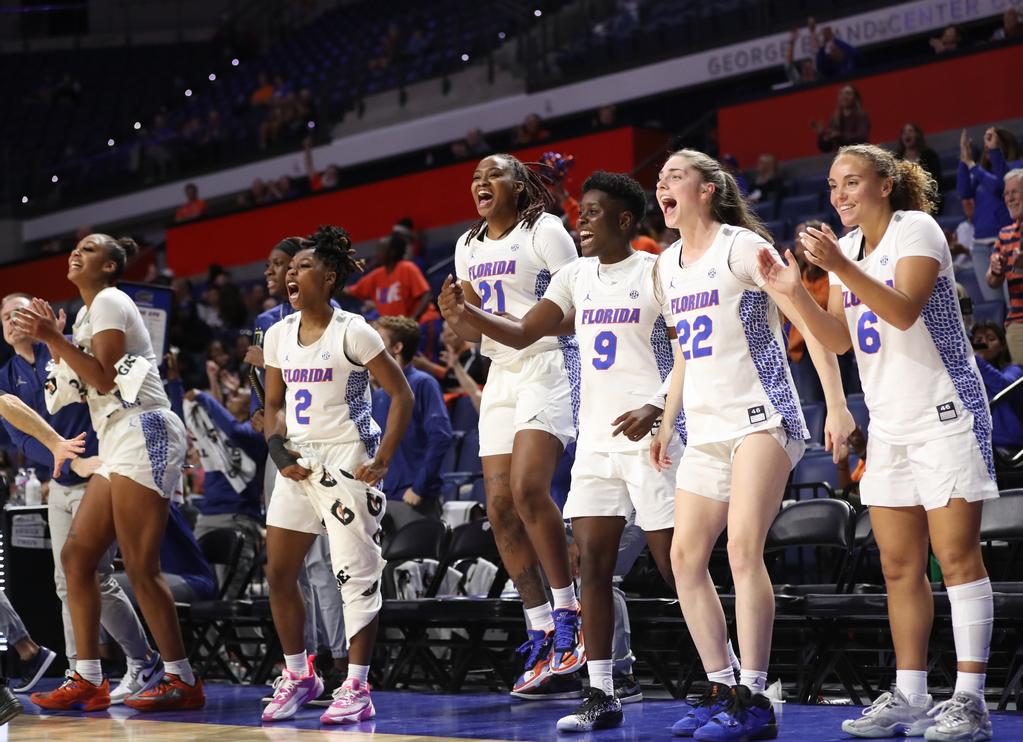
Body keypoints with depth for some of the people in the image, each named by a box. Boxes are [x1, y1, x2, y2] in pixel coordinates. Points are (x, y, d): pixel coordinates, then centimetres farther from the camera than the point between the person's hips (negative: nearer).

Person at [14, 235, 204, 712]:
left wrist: (54, 337, -15)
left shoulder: (109, 302, -5)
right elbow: (84, 386, 20)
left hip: (143, 435, -10)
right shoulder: (88, 313, 23)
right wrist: (52, 341, 14)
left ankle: (183, 681, -8)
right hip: (118, 444, 10)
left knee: (140, 568, -12)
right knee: (76, 556, 6)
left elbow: (103, 377, -14)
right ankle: (88, 681, 7)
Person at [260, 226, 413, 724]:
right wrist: (278, 448, -2)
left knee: (356, 574, -6)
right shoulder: (278, 335, 9)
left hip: (347, 462, -7)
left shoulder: (352, 332, -9)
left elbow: (402, 395, -8)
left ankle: (357, 689, -1)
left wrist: (383, 459, -15)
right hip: (298, 463, 7)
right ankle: (298, 676, 21)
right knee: (278, 573, 6)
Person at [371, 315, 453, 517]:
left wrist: (418, 488, -17)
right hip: (383, 498, 6)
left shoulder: (423, 384, -4)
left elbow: (441, 437, -14)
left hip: (417, 500, -6)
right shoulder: (377, 395, 16)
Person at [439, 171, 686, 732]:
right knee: (592, 562, 0)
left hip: (649, 436, -6)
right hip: (596, 438, 6)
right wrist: (467, 314, -2)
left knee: (676, 565, -4)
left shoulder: (658, 273, -7)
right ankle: (601, 696, 3)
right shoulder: (576, 276, 11)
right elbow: (523, 333, 14)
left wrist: (657, 410, -22)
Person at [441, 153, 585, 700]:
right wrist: (458, 317, -3)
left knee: (528, 489, -24)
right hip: (501, 376, 7)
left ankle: (567, 613, -10)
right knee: (500, 508, -2)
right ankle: (543, 638, 4)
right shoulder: (468, 247, 16)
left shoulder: (544, 231, -4)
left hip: (548, 367, -7)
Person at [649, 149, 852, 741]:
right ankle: (722, 689, 11)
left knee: (744, 548, -18)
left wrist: (837, 406, -19)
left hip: (761, 418, -8)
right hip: (705, 428, 8)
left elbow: (808, 321, -12)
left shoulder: (740, 245, -8)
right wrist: (666, 423, 24)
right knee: (686, 557, 2)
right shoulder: (668, 265, 15)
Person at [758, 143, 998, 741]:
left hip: (946, 416, -8)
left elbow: (904, 311, -24)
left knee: (957, 556, -9)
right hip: (889, 423, 8)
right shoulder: (849, 246, 12)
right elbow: (838, 339, 9)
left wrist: (841, 268, -31)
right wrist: (796, 292, -4)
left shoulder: (916, 229, -9)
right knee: (900, 566, 7)